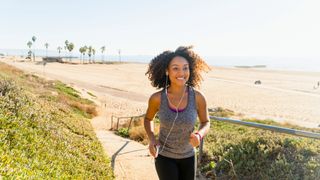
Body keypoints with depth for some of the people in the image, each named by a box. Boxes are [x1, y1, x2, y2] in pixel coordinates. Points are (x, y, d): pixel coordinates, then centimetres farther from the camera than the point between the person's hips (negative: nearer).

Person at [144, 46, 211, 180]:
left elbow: (206, 122, -4)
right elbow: (148, 118, 0)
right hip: (164, 156, -2)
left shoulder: (198, 97, -21)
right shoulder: (157, 98, -22)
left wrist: (199, 135, -26)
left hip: (187, 156, 2)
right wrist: (151, 139, -18)